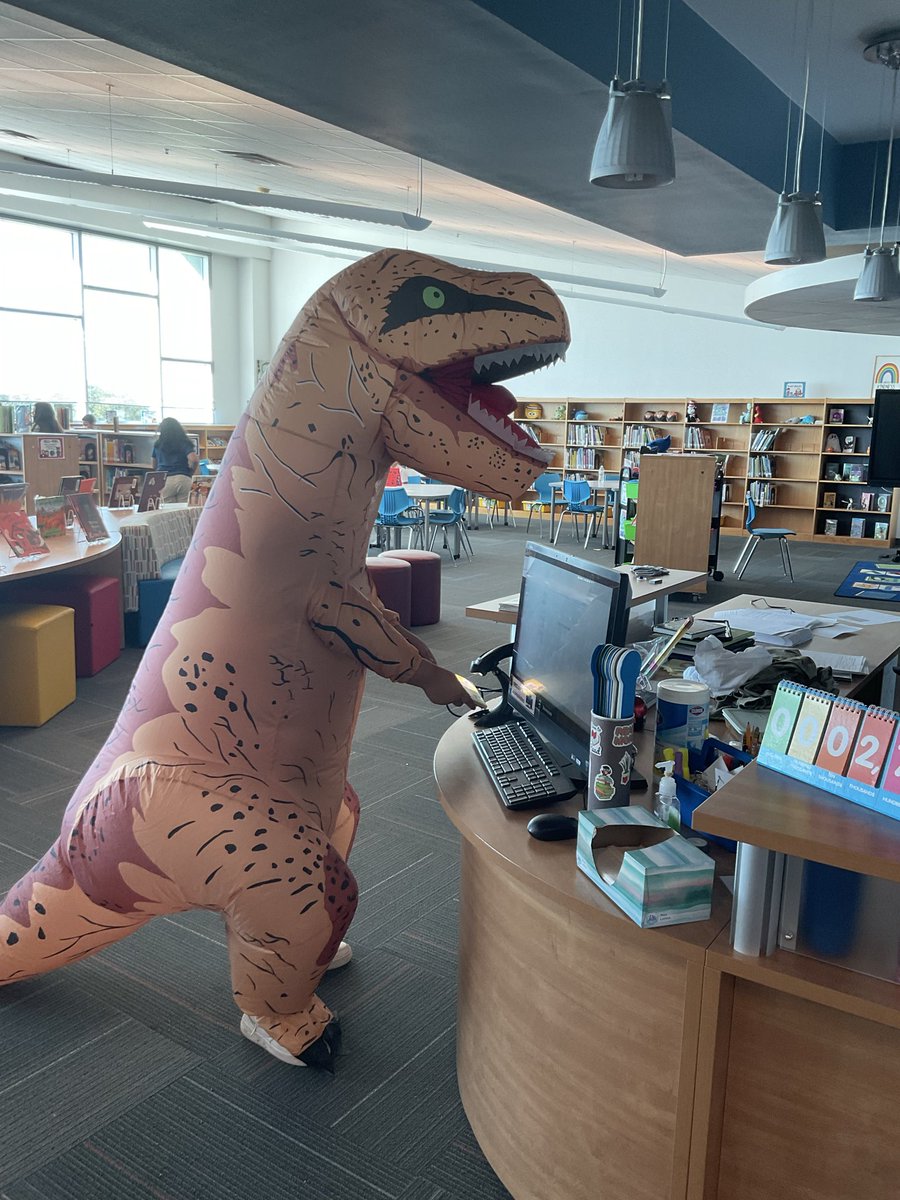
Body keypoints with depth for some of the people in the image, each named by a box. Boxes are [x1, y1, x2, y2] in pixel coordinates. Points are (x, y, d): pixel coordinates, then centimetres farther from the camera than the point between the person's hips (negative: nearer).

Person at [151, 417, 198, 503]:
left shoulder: (157, 444, 10)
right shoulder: (184, 443, 3)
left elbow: (154, 466, 18)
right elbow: (193, 460, -11)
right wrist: (190, 471, 7)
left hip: (163, 480, 1)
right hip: (183, 479, -1)